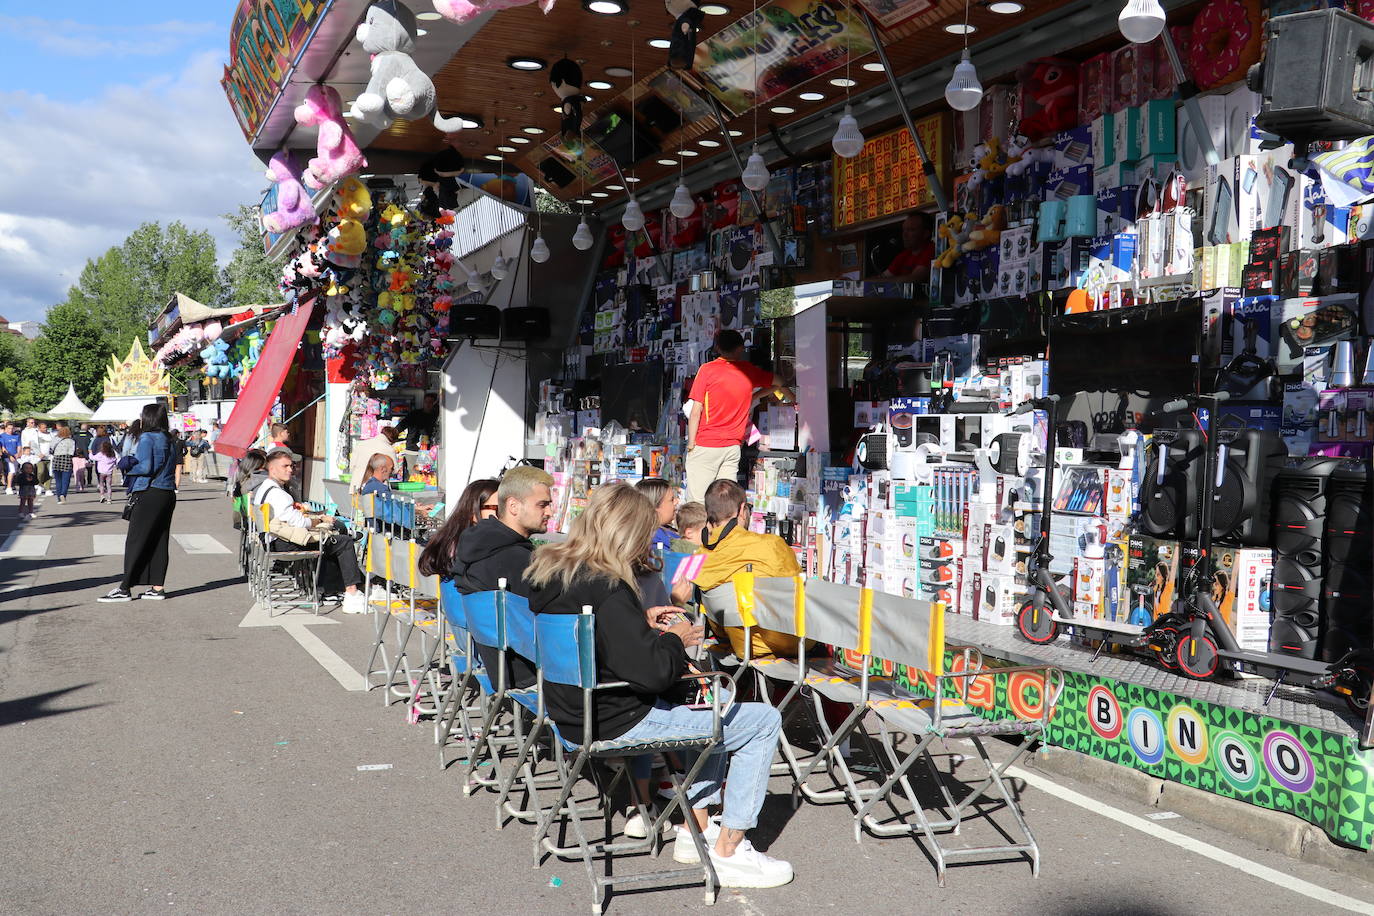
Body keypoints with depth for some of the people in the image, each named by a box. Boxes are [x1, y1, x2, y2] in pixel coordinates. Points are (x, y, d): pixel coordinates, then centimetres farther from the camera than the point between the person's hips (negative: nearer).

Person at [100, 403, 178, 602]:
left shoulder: (146, 438, -9)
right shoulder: (168, 440, 13)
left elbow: (145, 467, -18)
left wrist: (127, 468, -1)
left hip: (149, 494, -8)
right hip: (168, 494, 8)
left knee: (136, 541, -3)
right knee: (159, 541, 9)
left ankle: (125, 589, -2)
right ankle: (158, 587, 10)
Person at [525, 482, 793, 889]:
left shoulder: (548, 570, 1)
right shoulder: (606, 591, -27)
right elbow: (654, 673, -28)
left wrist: (643, 623, 9)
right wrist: (675, 639, -8)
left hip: (574, 713, 10)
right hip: (619, 725, -10)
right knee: (763, 721, 0)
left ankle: (699, 828, 28)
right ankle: (729, 852, 7)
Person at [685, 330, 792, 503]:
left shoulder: (707, 370, -4)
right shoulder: (749, 372, 7)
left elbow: (696, 411, -7)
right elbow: (778, 382, 25)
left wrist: (691, 443, -1)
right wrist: (791, 396, 44)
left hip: (706, 445, -4)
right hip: (733, 447, 4)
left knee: (697, 501, -4)